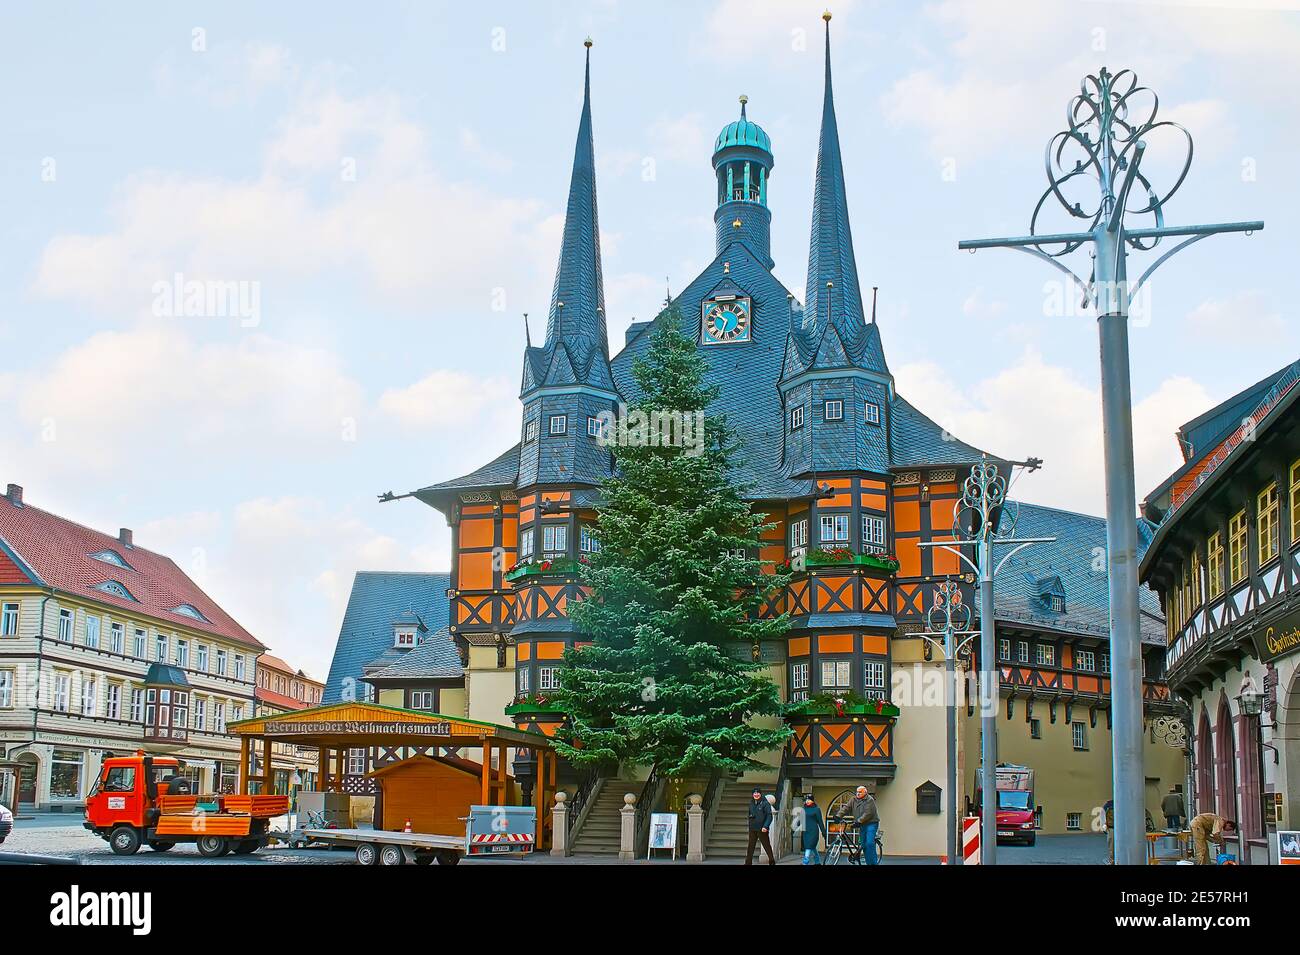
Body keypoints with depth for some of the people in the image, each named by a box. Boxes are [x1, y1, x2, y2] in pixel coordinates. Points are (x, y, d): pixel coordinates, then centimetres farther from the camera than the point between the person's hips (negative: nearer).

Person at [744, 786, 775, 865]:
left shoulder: (765, 803, -7)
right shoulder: (751, 803, 11)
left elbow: (769, 816, -12)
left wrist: (765, 826, -22)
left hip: (762, 829, -5)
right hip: (752, 829, 5)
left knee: (767, 846, 5)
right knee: (750, 847, 3)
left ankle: (772, 862, 19)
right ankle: (748, 862, 7)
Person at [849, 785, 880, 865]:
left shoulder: (869, 800, -12)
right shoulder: (854, 800, 7)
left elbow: (868, 814, -21)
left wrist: (859, 821, -27)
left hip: (871, 823, -7)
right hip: (862, 825, 7)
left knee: (869, 843, -18)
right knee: (863, 845, 5)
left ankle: (873, 862, -12)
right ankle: (868, 862, 11)